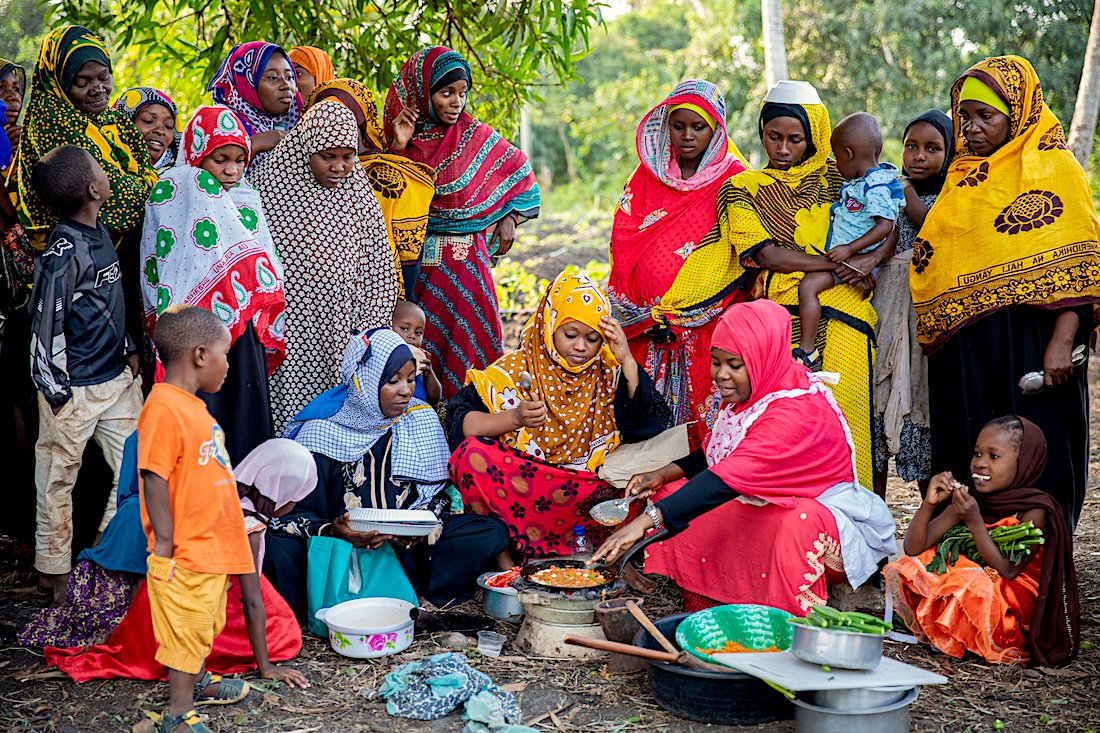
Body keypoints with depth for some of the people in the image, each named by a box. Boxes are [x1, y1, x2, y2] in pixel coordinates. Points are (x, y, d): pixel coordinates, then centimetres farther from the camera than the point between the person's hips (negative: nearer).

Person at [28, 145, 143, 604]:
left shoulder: (100, 233, 6)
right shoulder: (64, 252, -20)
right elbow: (45, 324, -17)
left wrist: (128, 350, 18)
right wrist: (56, 391, -13)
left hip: (118, 377, 8)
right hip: (75, 389, -8)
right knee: (58, 479, 9)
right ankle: (55, 570, 24)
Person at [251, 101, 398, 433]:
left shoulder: (360, 197, 8)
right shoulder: (268, 186, -1)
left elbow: (380, 272, 11)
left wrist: (367, 338, 5)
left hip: (336, 337, 3)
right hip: (280, 338, -2)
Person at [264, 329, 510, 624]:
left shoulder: (422, 419, 6)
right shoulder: (323, 431, -5)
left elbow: (439, 492, 7)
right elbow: (301, 510, -6)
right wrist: (334, 531, -28)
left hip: (406, 548, 3)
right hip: (339, 551, -3)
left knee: (493, 531, -19)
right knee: (277, 546, -33)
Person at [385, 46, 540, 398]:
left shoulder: (474, 135, 2)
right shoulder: (399, 132, 3)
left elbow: (517, 169, 16)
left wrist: (509, 217, 7)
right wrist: (399, 146, -12)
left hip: (464, 259, 0)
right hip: (411, 259, 0)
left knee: (466, 336, -6)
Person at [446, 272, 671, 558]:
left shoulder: (608, 371, 5)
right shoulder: (515, 369, 0)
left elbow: (652, 424, -5)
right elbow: (460, 421, -5)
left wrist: (627, 361, -9)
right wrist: (514, 418, -20)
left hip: (591, 488, 1)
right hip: (518, 480, -1)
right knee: (472, 452, -27)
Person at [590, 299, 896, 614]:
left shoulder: (797, 411, -29)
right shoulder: (748, 393, -2)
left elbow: (728, 479, -39)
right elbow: (715, 455, 14)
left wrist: (647, 520, -45)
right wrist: (664, 474, -5)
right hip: (766, 510, 9)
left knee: (799, 523, -41)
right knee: (673, 494, -1)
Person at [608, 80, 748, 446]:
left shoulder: (733, 181, 2)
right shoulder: (647, 176, 12)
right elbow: (623, 244, 6)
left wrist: (674, 314, -13)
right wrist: (647, 315, -8)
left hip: (710, 325, -3)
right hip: (648, 330, 3)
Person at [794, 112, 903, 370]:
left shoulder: (875, 185, -17)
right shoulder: (863, 182, 14)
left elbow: (885, 225, -25)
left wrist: (850, 248, -28)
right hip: (844, 255, 12)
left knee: (808, 285, -24)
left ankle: (807, 351, -21)